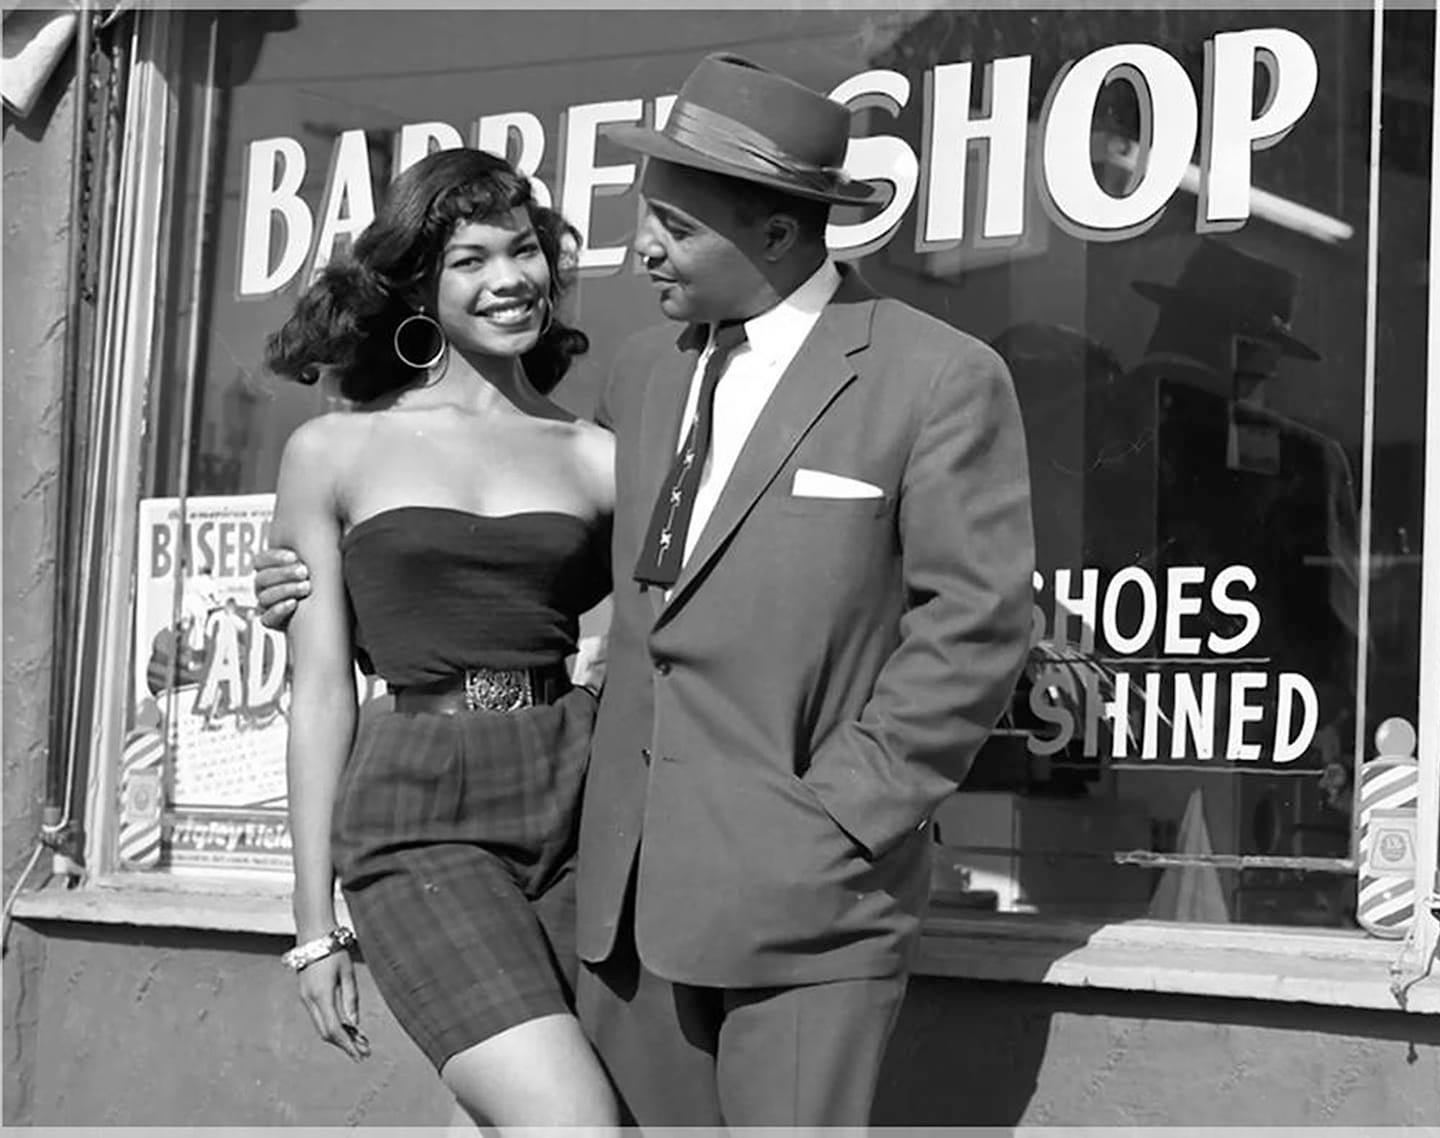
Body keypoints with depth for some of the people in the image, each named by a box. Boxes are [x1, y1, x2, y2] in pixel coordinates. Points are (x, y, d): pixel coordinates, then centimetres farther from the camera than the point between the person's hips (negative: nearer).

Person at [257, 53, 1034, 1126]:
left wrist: (839, 817, -12)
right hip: (633, 887, 6)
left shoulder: (940, 379, -6)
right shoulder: (646, 369, 13)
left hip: (805, 896, -6)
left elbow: (972, 626, -8)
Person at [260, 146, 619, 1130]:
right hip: (421, 823, -2)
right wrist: (315, 924, 4)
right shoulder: (333, 452, 7)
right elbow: (321, 688, 6)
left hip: (576, 801, 2)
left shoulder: (598, 457, 10)